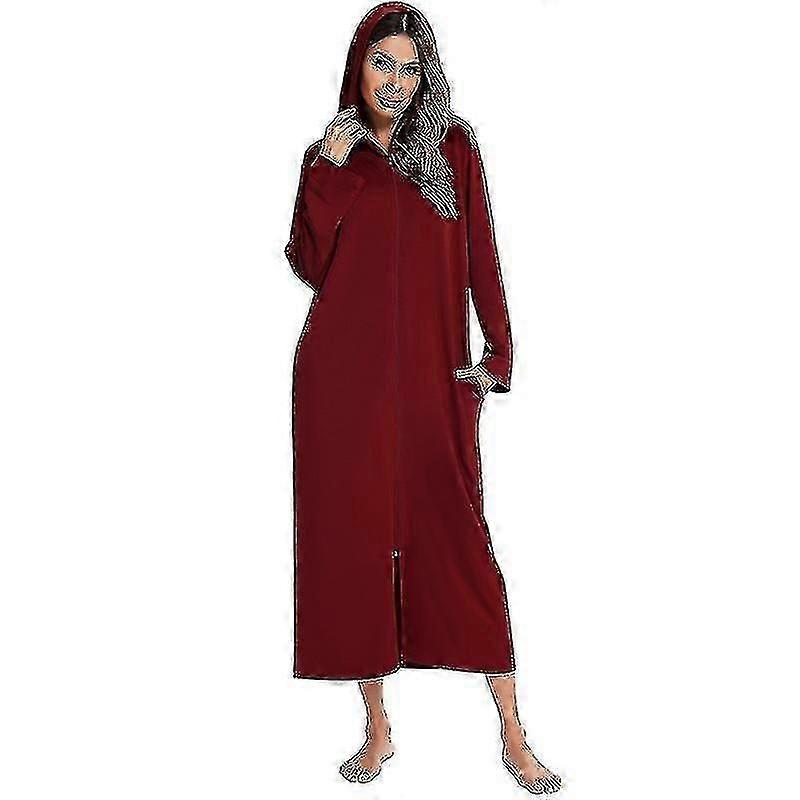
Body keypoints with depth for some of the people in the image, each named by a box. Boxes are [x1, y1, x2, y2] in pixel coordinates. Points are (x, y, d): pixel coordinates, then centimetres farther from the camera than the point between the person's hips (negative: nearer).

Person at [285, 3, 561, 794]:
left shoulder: (454, 146, 8)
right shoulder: (329, 154, 10)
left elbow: (481, 257, 4)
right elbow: (308, 265, 0)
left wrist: (497, 355, -4)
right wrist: (330, 171, -8)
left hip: (431, 372, -1)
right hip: (344, 373, 1)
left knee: (457, 537, -2)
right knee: (354, 535, 3)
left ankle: (512, 732, 9)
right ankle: (377, 727, 17)